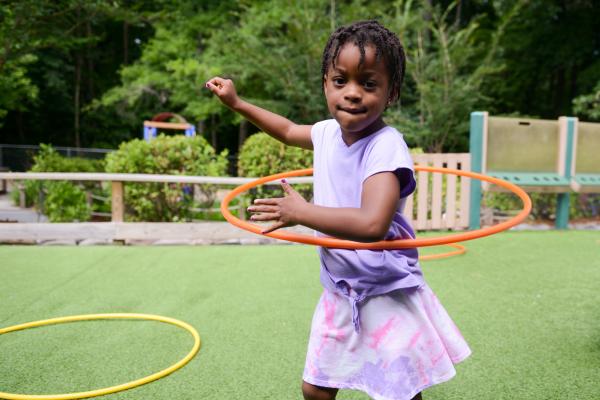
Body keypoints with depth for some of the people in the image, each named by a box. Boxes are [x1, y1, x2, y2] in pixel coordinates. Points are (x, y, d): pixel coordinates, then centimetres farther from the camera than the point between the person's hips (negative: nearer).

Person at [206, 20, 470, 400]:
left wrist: (301, 212, -27)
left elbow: (372, 224, -40)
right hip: (340, 294, 7)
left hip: (387, 296, -6)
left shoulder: (386, 146, -25)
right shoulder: (329, 131, -1)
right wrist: (236, 102, 21)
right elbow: (288, 130, 22)